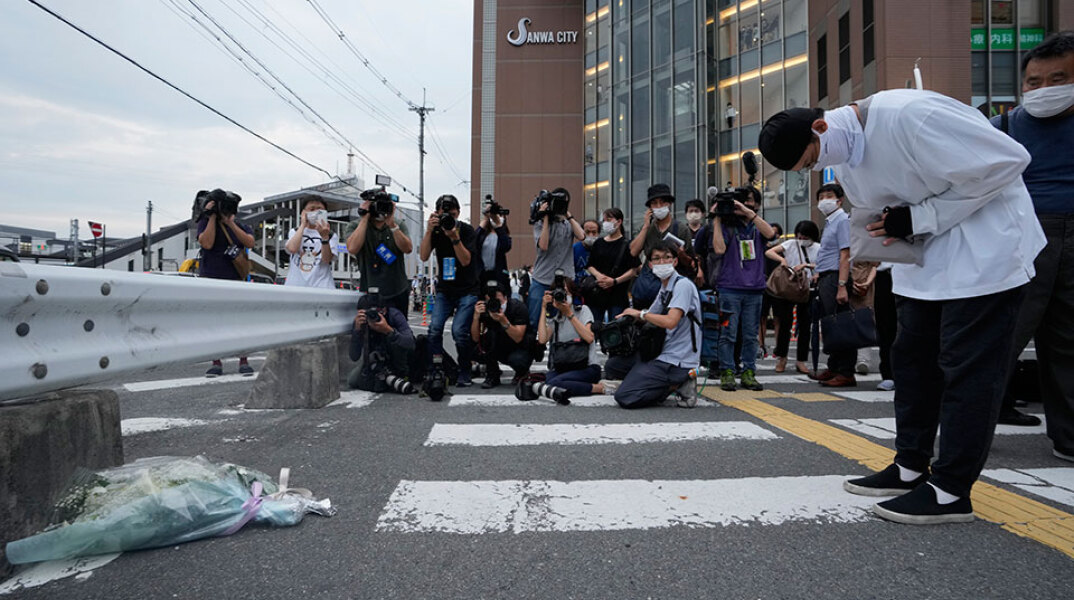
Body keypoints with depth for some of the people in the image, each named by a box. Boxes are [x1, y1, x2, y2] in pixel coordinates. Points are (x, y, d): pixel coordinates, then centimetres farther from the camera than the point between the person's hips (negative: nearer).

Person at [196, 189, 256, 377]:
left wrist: (230, 223, -12)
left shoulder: (241, 226, 12)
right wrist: (212, 217, -10)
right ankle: (216, 363, 9)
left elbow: (250, 242, -8)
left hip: (235, 280, 1)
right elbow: (207, 243, -13)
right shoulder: (205, 222, 5)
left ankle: (243, 361, 3)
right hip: (210, 280, -1)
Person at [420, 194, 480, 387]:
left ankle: (464, 374, 1)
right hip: (444, 290, 3)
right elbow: (424, 257, -11)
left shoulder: (467, 230, -7)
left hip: (467, 291, -3)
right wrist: (428, 230, -20)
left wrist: (455, 237, -26)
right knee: (434, 329, -16)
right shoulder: (435, 230, 1)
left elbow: (466, 260, -15)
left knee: (459, 331, -17)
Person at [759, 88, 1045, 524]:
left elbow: (1007, 161, -22)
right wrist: (895, 227, -6)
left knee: (968, 365, -6)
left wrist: (920, 218, -20)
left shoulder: (909, 114, -27)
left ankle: (950, 490, 2)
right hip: (927, 248, 8)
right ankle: (910, 467, 22)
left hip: (983, 245, -8)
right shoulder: (843, 158, 0)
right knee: (913, 356, 10)